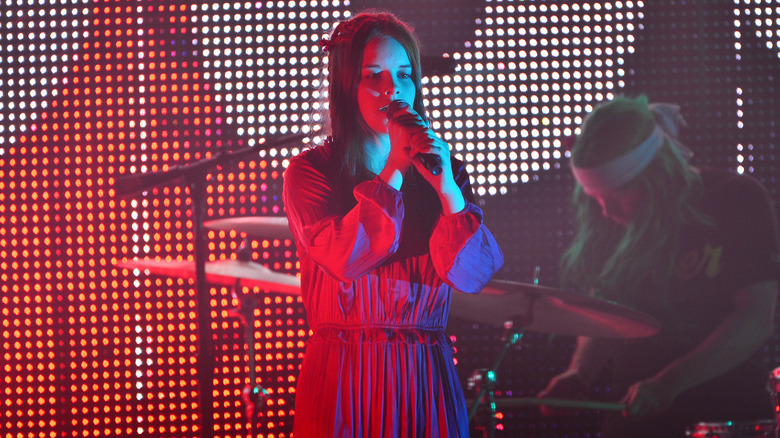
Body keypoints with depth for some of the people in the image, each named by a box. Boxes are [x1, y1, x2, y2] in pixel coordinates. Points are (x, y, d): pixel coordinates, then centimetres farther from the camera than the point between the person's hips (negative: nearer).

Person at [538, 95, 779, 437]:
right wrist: (580, 373, -10)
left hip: (728, 410, -3)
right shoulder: (609, 222, 4)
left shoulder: (737, 200, -9)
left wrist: (669, 383, -26)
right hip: (635, 410, 3)